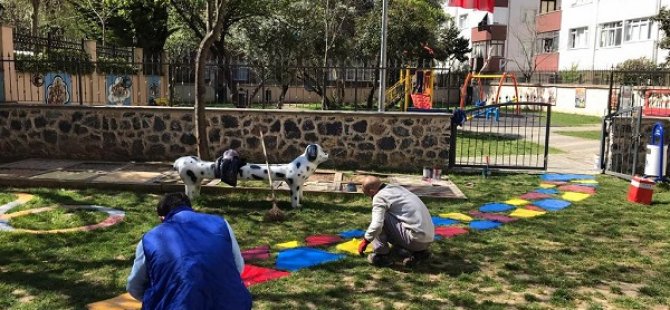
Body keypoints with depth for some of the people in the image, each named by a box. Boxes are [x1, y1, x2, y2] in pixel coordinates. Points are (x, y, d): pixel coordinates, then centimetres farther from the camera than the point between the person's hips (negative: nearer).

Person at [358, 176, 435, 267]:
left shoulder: (379, 197, -8)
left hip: (416, 239, -9)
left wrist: (365, 241, -4)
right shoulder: (397, 188, 19)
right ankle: (420, 252, 13)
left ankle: (381, 255, 1)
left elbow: (376, 225, -20)